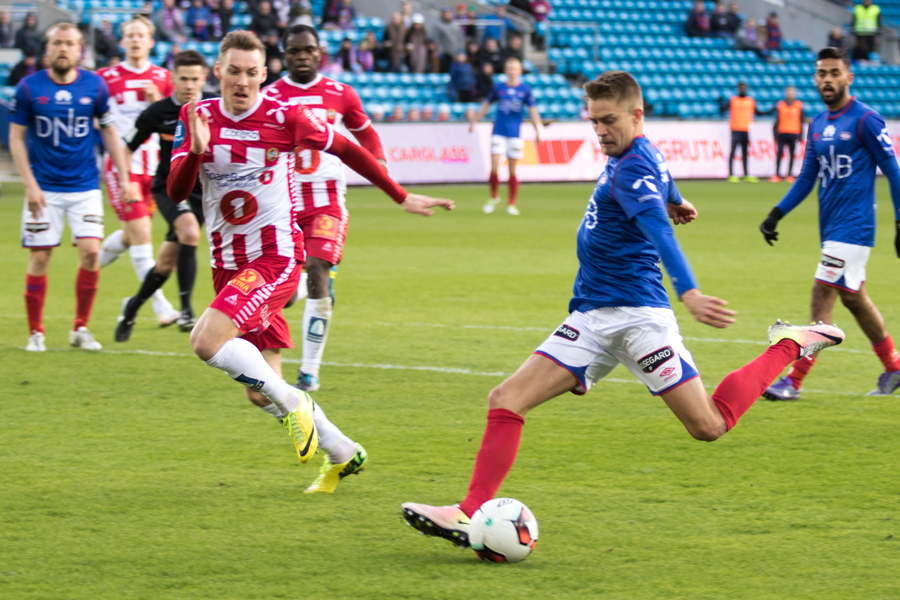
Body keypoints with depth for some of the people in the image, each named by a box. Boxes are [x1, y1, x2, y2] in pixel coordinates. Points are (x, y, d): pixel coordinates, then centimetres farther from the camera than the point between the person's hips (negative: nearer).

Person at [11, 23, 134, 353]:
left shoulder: (94, 85, 0)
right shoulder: (29, 87, -5)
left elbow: (109, 131, 10)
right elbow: (16, 138, 0)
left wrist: (123, 177, 5)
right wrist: (30, 184, -9)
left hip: (85, 186, 1)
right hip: (44, 187, -1)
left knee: (90, 252, -10)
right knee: (39, 258, -2)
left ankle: (80, 328, 6)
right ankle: (35, 332, 11)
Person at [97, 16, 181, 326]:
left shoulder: (162, 78, 7)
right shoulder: (106, 78, -1)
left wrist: (158, 101, -9)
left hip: (152, 166, 4)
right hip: (120, 164, -4)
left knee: (131, 235, 12)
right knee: (141, 232, -13)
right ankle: (161, 307, -13)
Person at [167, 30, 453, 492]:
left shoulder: (285, 117, -9)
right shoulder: (197, 117, 0)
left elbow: (347, 150, 5)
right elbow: (176, 192, -7)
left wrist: (402, 198, 12)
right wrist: (195, 151, -27)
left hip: (276, 258, -5)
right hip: (227, 266, 5)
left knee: (206, 341, -28)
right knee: (260, 392, 8)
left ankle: (292, 402, -7)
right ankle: (342, 454, 28)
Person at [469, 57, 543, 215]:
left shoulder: (525, 89, 3)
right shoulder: (498, 88, 5)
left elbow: (532, 110, 4)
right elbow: (486, 105, 17)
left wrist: (538, 131, -2)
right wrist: (474, 121, 19)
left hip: (515, 134, 0)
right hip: (499, 132, 0)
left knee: (513, 171, 3)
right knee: (494, 168, -9)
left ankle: (511, 204, 14)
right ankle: (494, 197, 16)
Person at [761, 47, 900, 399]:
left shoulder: (865, 120, -9)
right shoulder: (817, 124, 12)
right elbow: (807, 178, 18)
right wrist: (776, 214, 9)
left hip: (853, 225, -8)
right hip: (831, 226, 8)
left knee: (823, 296, -11)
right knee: (854, 298, 13)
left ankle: (794, 381, -11)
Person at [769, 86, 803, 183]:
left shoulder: (799, 105, 7)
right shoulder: (780, 105, 7)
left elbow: (801, 120, 10)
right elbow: (777, 120, 9)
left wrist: (800, 134, 5)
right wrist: (776, 133, 4)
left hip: (794, 133, 0)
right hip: (782, 133, 0)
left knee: (792, 154, 1)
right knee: (779, 153, -7)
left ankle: (790, 175, 8)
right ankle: (777, 175, -4)